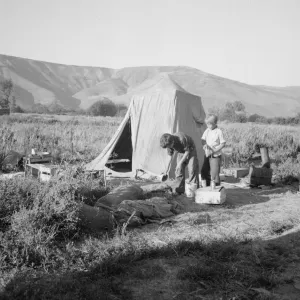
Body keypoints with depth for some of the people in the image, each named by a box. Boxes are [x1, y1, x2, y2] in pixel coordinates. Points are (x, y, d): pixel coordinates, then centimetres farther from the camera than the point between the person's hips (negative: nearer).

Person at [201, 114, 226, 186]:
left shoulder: (219, 132, -11)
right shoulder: (207, 130, 5)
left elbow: (223, 143, -10)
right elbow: (203, 139, 7)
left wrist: (214, 150, -18)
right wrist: (205, 144, -15)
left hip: (215, 156, -6)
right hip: (207, 155, 6)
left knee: (214, 173, -6)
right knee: (204, 172, 11)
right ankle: (207, 187, 25)